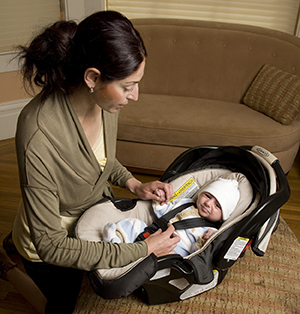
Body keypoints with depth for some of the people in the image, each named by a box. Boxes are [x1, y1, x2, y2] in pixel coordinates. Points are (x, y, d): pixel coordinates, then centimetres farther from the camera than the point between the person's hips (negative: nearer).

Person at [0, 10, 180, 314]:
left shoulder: (105, 100, -20)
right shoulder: (38, 134, -41)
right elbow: (51, 245, -32)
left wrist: (133, 183, -14)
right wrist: (144, 249, -31)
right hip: (53, 241, -5)